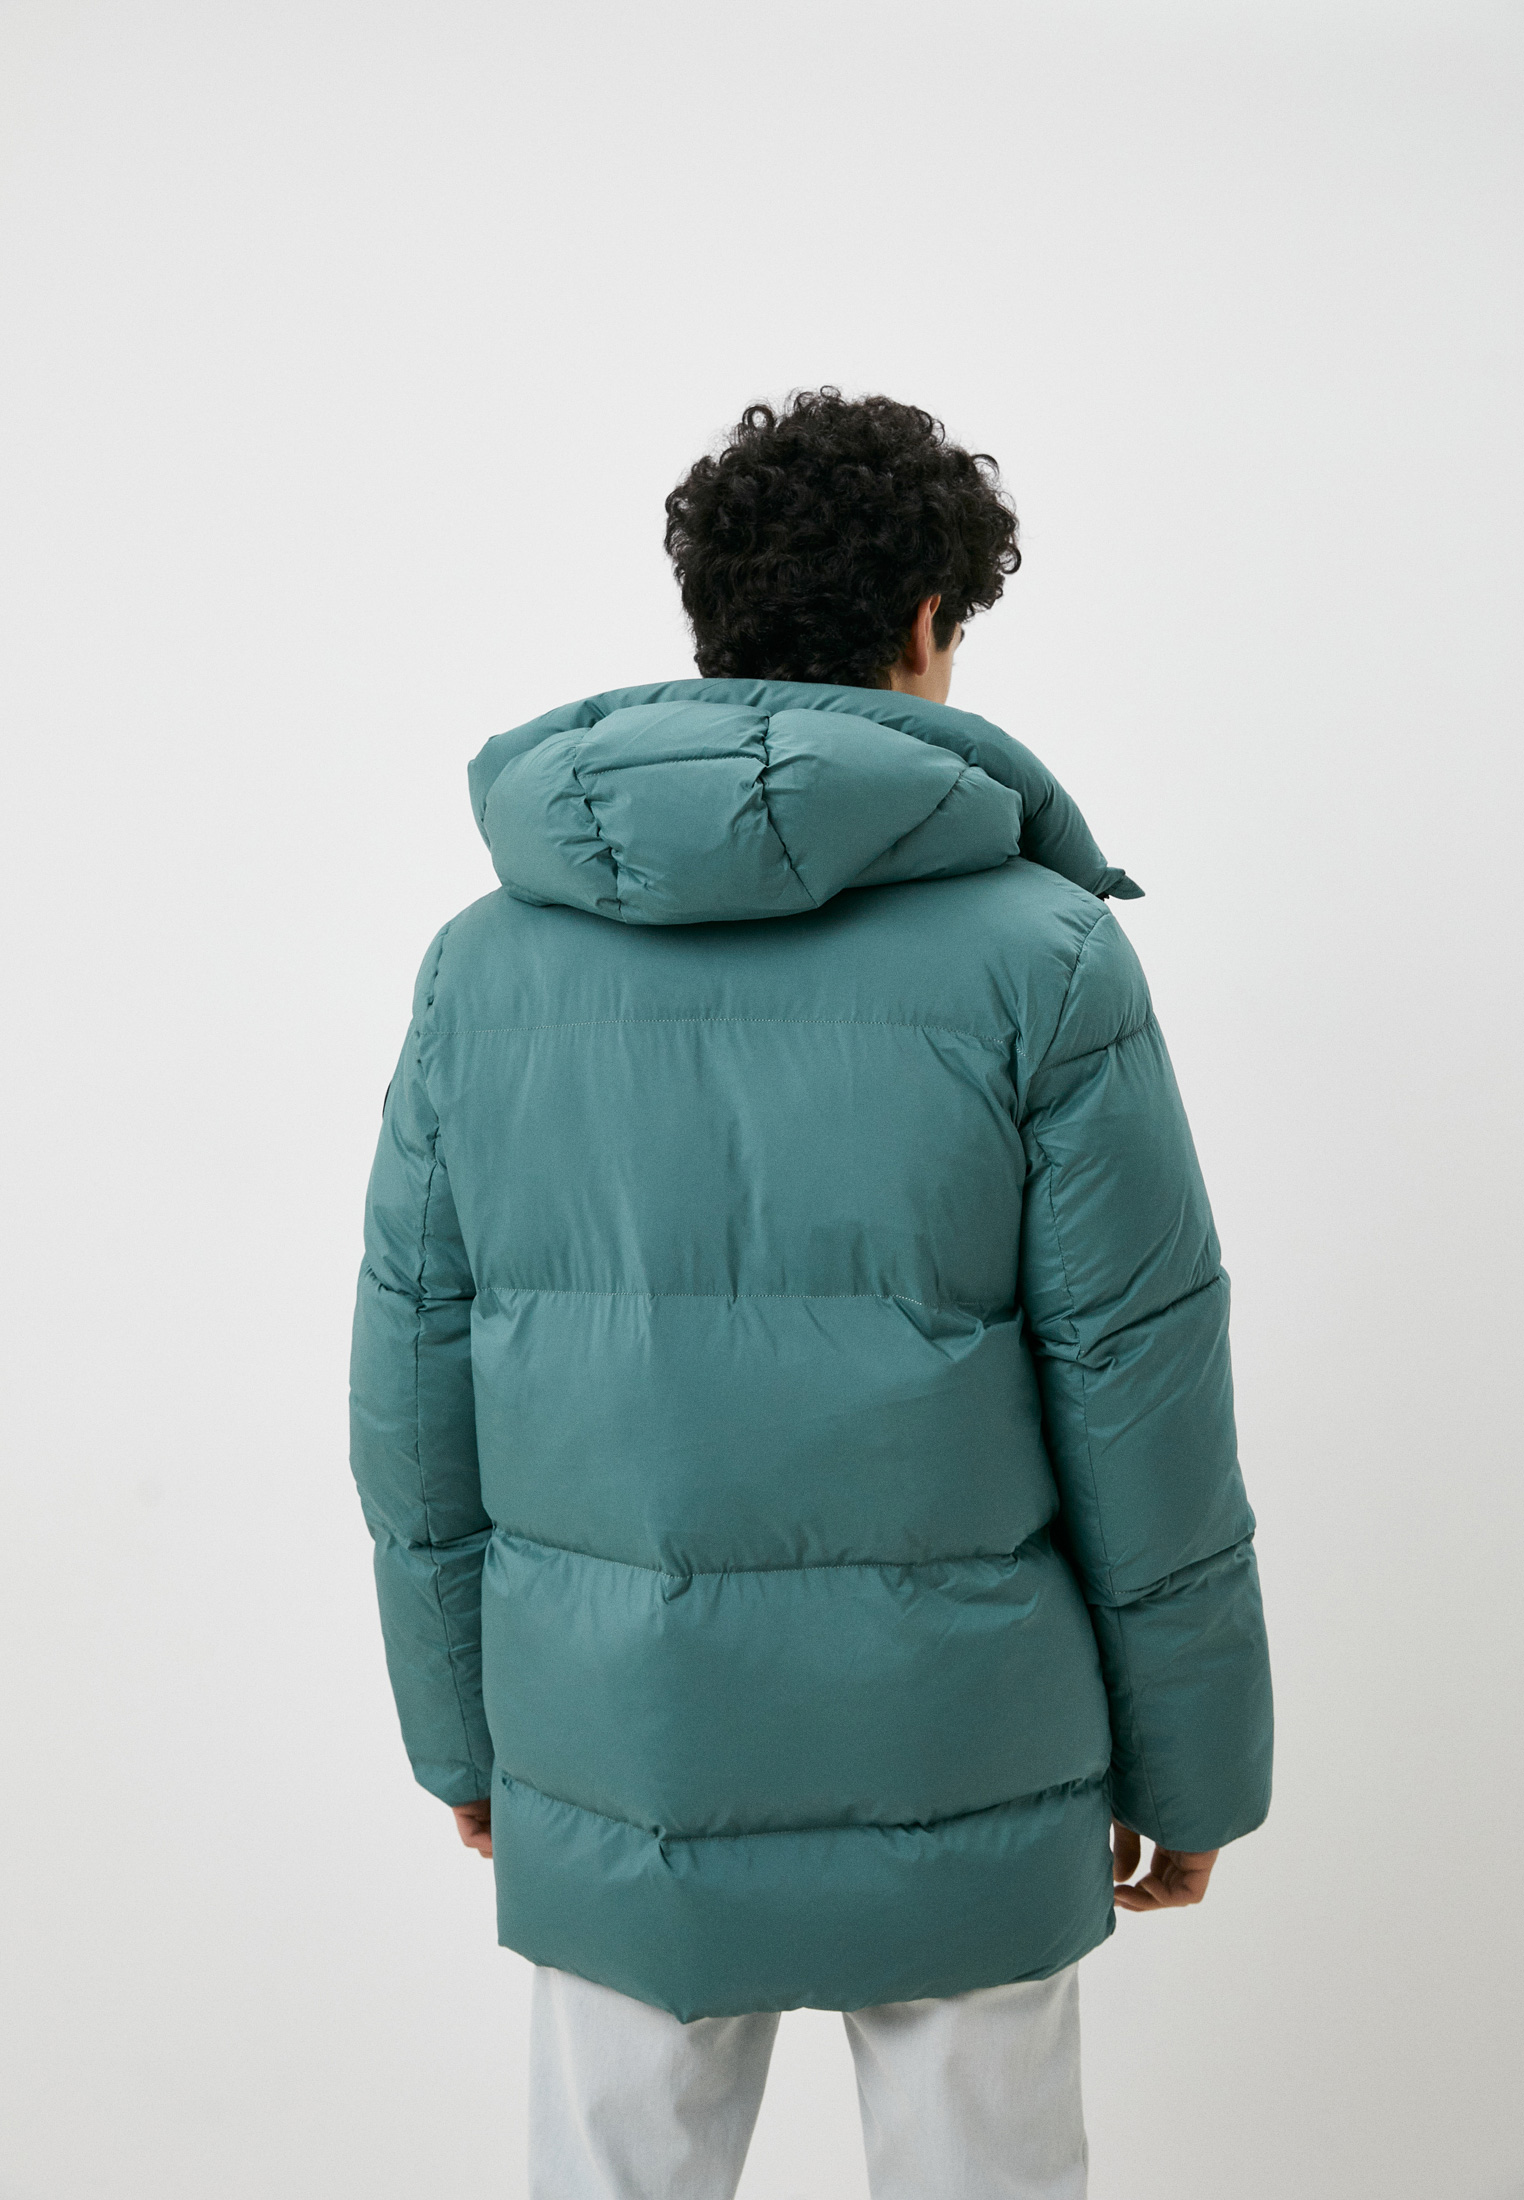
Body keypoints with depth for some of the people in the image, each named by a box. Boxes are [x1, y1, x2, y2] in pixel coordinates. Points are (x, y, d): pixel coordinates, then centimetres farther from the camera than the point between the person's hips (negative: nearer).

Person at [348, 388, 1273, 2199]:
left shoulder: (486, 961, -2)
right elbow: (1141, 1397, -9)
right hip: (956, 1777, -2)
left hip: (610, 1781, 3)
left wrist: (462, 1734, 14)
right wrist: (1186, 1772, 4)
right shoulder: (1039, 958, -12)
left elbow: (414, 1389, 2)